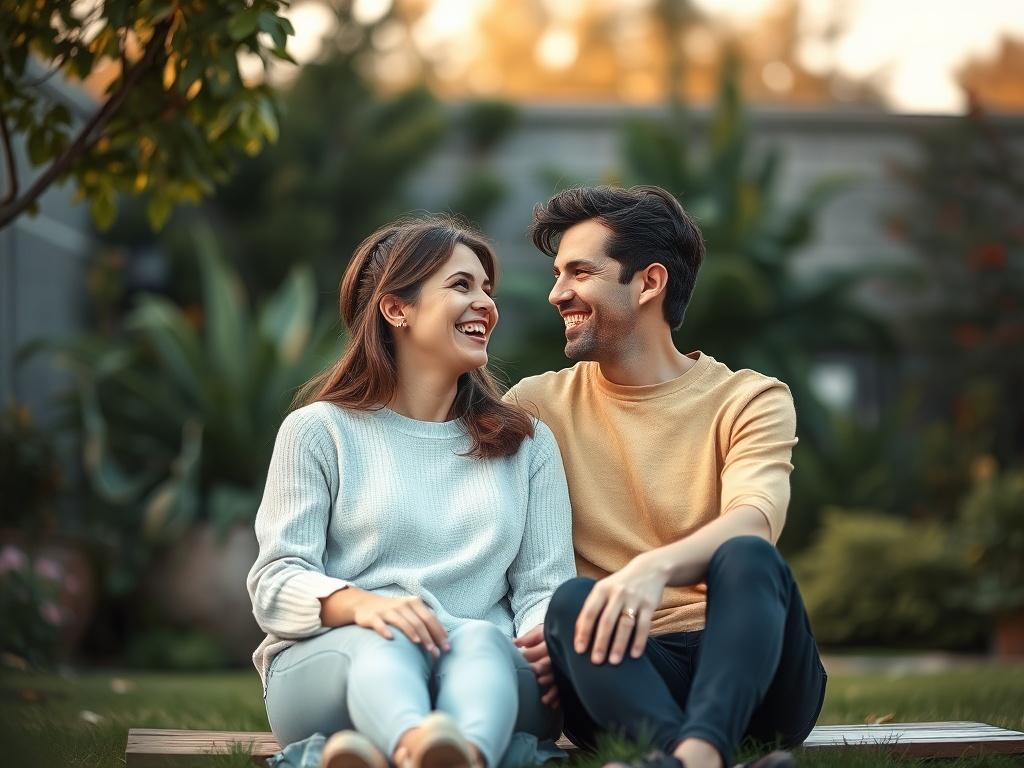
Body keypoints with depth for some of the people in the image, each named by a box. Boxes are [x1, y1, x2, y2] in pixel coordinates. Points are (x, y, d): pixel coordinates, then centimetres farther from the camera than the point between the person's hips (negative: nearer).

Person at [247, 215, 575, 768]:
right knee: (390, 641, -37)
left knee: (478, 638, -35)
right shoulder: (319, 431, 13)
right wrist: (359, 604, -21)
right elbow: (275, 585, 3)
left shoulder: (528, 444, 23)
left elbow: (543, 586, 13)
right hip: (326, 661, -1)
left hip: (486, 663, 2)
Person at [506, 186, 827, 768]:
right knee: (573, 602, -31)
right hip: (620, 673, 1)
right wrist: (533, 629, -20)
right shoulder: (537, 405, 13)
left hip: (751, 673, -1)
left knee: (747, 558, -31)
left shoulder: (750, 401, 7)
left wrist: (654, 567, -36)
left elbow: (751, 523, -14)